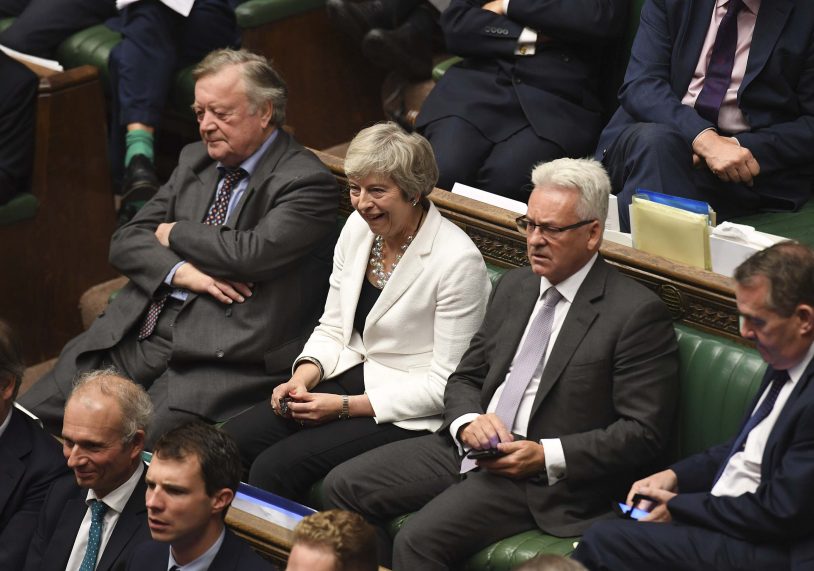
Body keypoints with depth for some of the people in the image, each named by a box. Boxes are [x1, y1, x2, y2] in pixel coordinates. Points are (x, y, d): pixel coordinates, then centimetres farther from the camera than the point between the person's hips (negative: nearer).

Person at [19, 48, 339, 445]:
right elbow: (125, 242, 15)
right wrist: (180, 272, -7)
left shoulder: (307, 181, -4)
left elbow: (254, 252, -19)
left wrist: (175, 234, -1)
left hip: (222, 352, -7)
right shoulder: (194, 160, 18)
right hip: (136, 334, 7)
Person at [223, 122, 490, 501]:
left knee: (276, 467, -25)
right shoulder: (358, 228, 4)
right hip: (352, 374, 7)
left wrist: (345, 406, -18)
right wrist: (303, 379, -8)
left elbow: (446, 383, -16)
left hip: (408, 412, -7)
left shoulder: (458, 260, -17)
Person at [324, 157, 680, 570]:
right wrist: (468, 422, -6)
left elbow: (643, 432, -12)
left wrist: (545, 456, -20)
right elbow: (465, 377, 18)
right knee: (344, 486, -6)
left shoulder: (637, 314, -9)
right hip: (470, 447, 8)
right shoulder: (515, 287, 14)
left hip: (543, 476, -8)